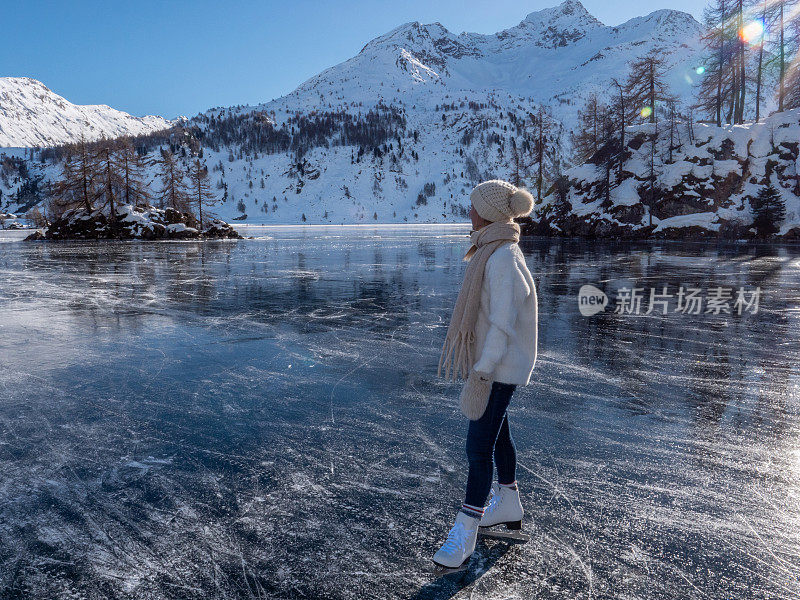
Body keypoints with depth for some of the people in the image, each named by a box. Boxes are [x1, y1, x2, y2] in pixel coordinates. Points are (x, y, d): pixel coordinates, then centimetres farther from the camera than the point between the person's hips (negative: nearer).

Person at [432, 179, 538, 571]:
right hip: (489, 359, 10)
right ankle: (508, 506, 39)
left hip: (499, 368, -10)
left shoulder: (503, 259, -23)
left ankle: (464, 532, 9)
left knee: (479, 446, -3)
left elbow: (503, 322, -25)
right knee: (496, 434, 21)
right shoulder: (493, 251, 8)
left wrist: (482, 371, -23)